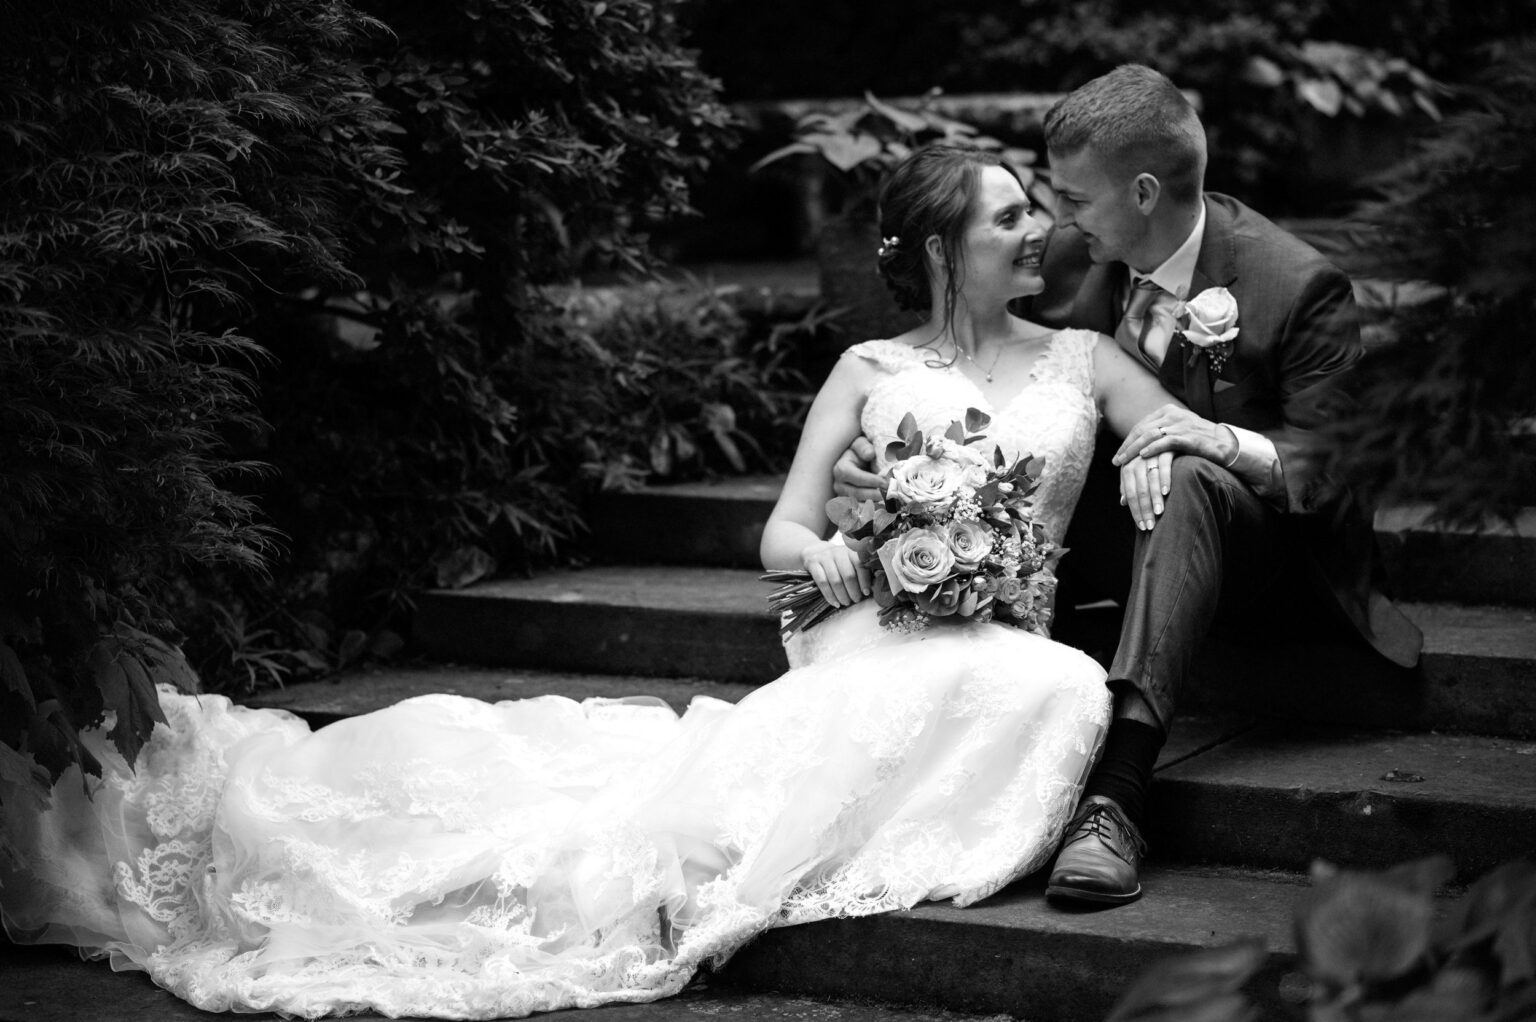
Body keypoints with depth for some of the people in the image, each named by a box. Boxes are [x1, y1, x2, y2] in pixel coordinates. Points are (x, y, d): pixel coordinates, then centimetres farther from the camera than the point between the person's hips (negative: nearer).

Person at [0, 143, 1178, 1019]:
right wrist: (824, 554, -11)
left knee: (1066, 689, -33)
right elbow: (780, 533, 12)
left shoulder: (1082, 358, 18)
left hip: (1001, 649, 2)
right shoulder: (870, 369, 15)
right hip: (871, 641, -2)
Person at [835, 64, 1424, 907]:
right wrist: (874, 451, -11)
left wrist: (1234, 444, -37)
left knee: (1189, 483, -39)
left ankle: (1116, 793, -51)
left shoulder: (1298, 286, -19)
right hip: (1117, 528, 6)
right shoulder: (1069, 255, -4)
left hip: (1263, 549, -6)